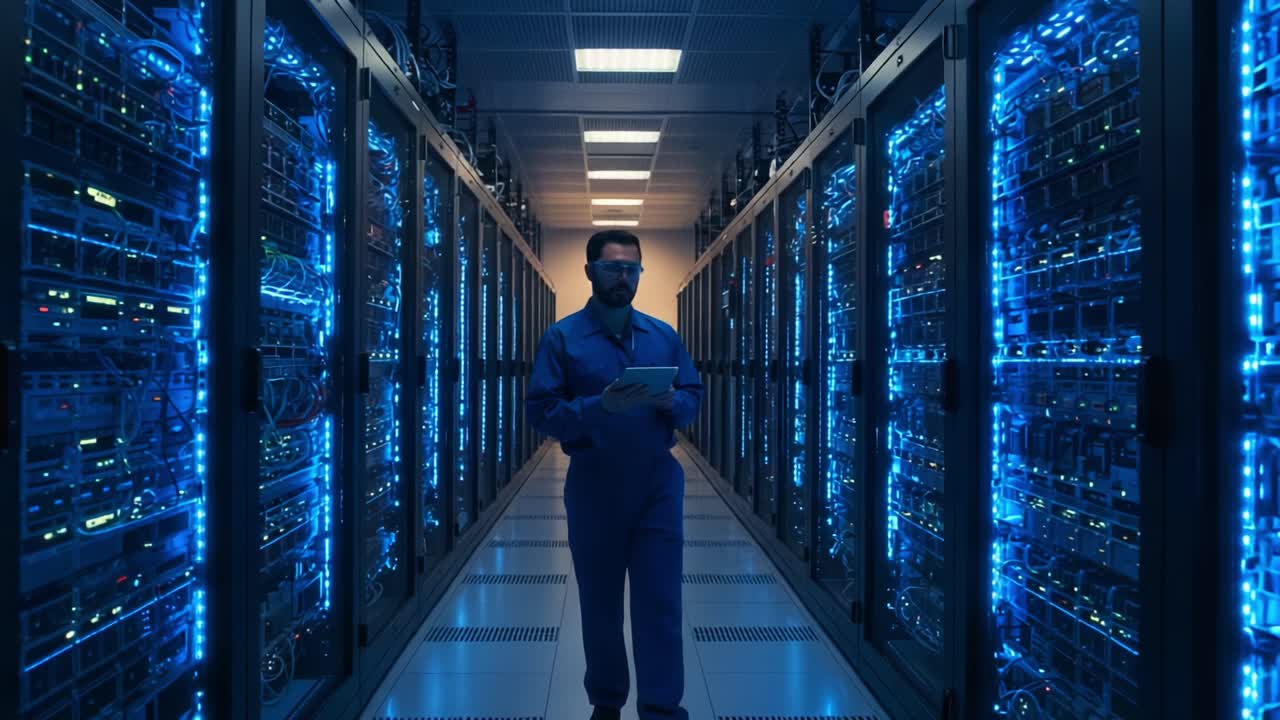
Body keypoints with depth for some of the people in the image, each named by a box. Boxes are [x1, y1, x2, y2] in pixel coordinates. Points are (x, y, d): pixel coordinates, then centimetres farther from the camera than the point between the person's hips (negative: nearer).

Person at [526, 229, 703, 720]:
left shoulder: (665, 336, 9)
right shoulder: (562, 338, -2)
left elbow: (694, 400, 8)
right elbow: (541, 412, -10)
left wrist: (670, 400, -14)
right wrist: (601, 406, -24)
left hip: (659, 482, 2)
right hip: (593, 486, -1)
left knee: (661, 601, -2)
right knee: (599, 602, 11)